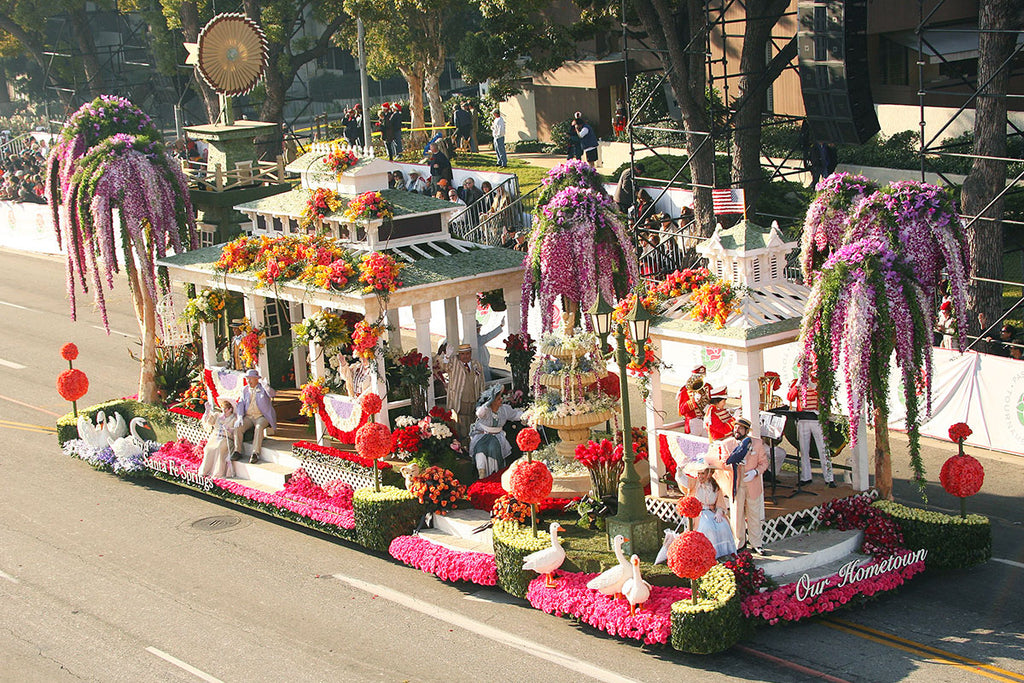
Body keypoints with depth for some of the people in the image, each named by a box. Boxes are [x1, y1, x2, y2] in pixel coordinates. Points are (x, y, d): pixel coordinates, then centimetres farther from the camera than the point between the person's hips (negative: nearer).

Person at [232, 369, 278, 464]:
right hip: (248, 416, 4)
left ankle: (255, 453, -36)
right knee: (238, 426, -23)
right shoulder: (245, 389, 16)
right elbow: (241, 403, 10)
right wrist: (240, 416, -7)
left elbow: (271, 394, -16)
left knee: (259, 427, -34)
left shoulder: (263, 388, 4)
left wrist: (265, 386, -35)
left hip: (261, 416, -4)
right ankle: (237, 451, -20)